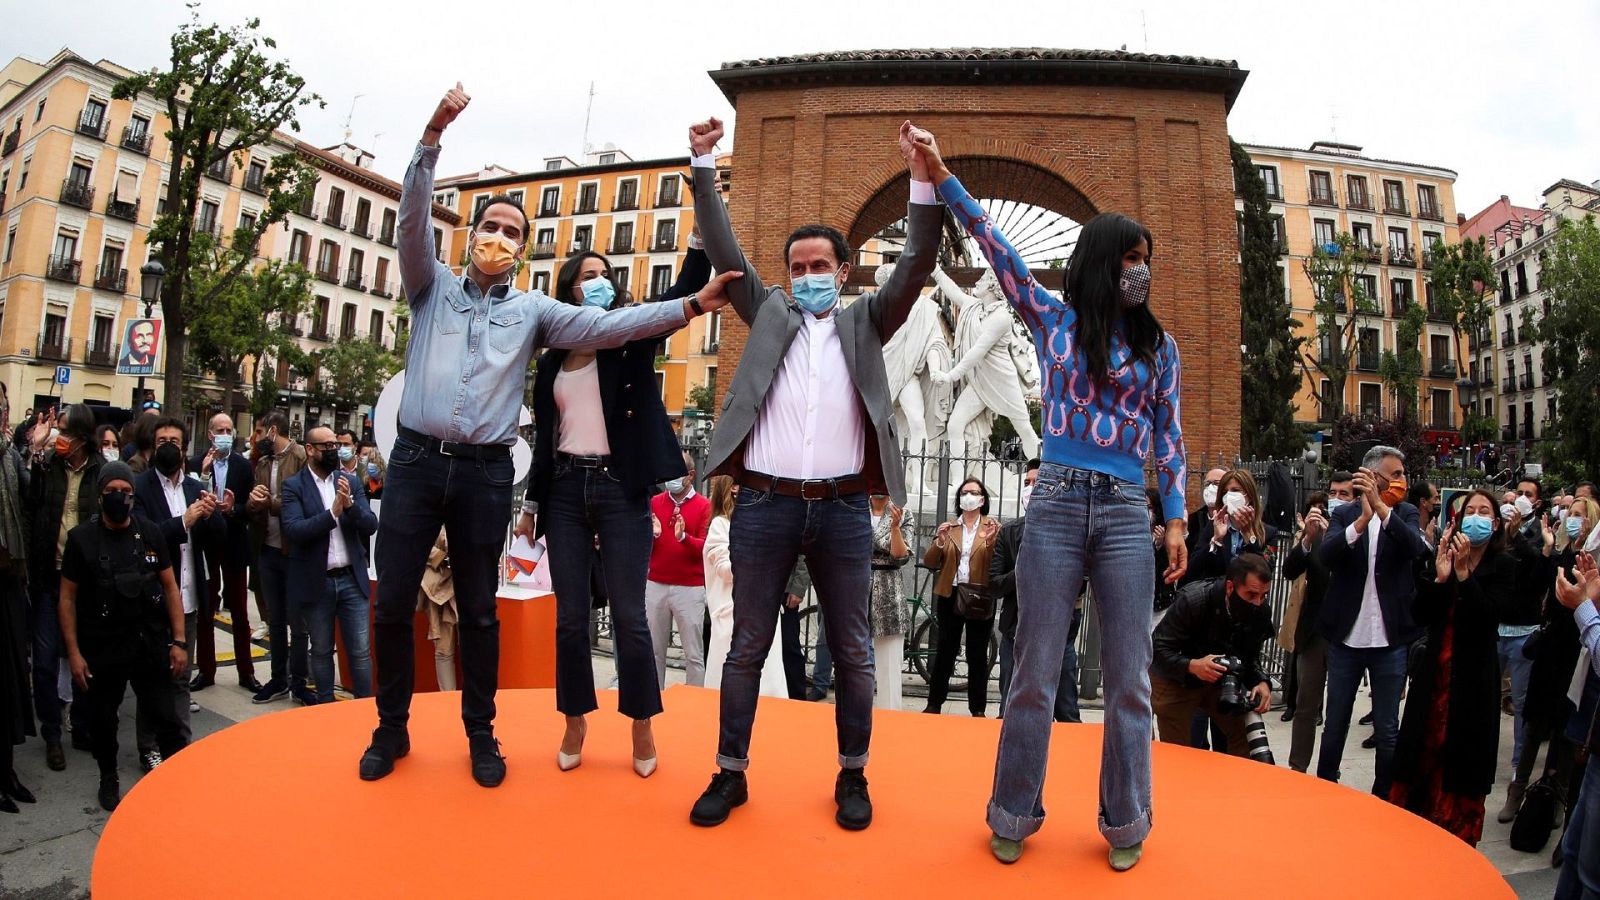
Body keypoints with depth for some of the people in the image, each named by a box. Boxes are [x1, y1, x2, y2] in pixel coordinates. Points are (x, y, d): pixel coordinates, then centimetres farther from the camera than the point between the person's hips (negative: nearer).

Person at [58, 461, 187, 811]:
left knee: (166, 718, 2)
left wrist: (179, 641, -2)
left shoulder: (150, 533, -2)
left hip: (150, 643, 0)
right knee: (103, 719, 16)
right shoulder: (81, 538, -6)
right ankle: (108, 778, 38)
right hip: (102, 648, 0)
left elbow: (170, 588, 2)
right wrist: (74, 652, -6)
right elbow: (68, 598, -1)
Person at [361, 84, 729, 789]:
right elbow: (413, 216, -2)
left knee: (478, 610, 7)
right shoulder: (433, 287, 11)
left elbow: (605, 326, 0)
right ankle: (392, 729, 21)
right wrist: (434, 134, -14)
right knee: (393, 603, 4)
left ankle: (481, 733, 21)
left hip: (486, 470, 0)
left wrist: (691, 307, -11)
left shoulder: (532, 310, 11)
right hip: (416, 460, 0)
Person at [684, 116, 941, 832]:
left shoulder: (865, 322, 14)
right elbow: (723, 249, 10)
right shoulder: (769, 312, 15)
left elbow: (915, 268, 3)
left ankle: (852, 775, 22)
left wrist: (922, 179, -8)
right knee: (747, 648, 7)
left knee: (852, 653, 7)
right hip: (764, 505, 0)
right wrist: (703, 164, 3)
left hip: (843, 508, 0)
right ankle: (730, 773, 19)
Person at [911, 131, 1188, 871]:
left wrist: (1176, 519, 4)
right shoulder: (1053, 321, 9)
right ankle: (1014, 816, 18)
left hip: (1126, 515, 2)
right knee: (1035, 675, 4)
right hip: (1056, 506, -1)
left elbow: (1169, 439, 12)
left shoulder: (1160, 347, 13)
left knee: (1128, 679, 5)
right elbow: (996, 248, 3)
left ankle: (1125, 824, 21)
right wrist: (942, 177, -1)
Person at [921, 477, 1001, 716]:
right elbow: (930, 563, 6)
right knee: (945, 651, 6)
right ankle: (934, 704, 11)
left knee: (977, 654, 3)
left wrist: (991, 541, -23)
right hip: (950, 596, 2)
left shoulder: (993, 527, 6)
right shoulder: (948, 527, 12)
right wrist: (939, 543, -12)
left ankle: (978, 709, 9)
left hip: (980, 598, -2)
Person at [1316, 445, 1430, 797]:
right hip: (1346, 636, 0)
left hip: (1390, 639, 0)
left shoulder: (1405, 514, 2)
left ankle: (1384, 799, 23)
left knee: (1388, 730, 8)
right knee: (1334, 725, 12)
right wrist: (1362, 520, -31)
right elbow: (1326, 554, -16)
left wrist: (1381, 508, -32)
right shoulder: (1344, 514, 1)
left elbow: (1416, 548, -19)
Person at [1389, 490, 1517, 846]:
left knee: (1463, 755, 4)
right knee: (1423, 749, 8)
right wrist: (1439, 577, -15)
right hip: (1434, 672, 3)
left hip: (1473, 676, -3)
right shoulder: (1444, 557, 5)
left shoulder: (1503, 566, -2)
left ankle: (1458, 834, 17)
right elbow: (1421, 617, -2)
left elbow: (1487, 614, -16)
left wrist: (1463, 573, -23)